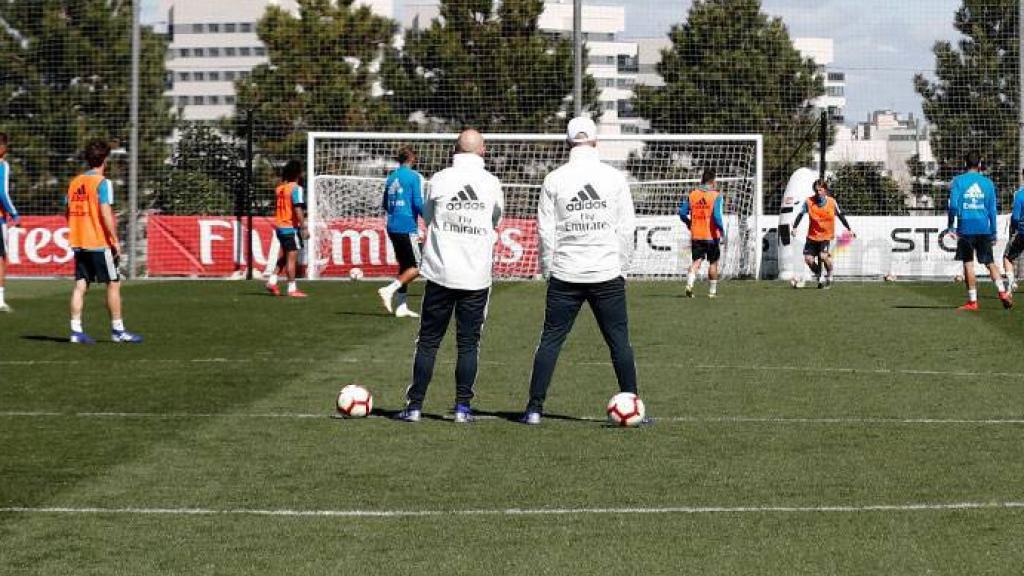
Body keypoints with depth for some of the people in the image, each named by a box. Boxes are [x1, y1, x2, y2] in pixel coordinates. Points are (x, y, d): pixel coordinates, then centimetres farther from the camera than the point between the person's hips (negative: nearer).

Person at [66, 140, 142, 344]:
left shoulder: (75, 182, 10)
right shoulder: (102, 182, -10)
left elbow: (68, 213, 14)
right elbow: (105, 213, -19)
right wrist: (115, 240, -15)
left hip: (78, 242, 6)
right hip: (100, 243, -6)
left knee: (81, 285, 5)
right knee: (113, 284, 3)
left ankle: (76, 330, -1)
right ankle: (118, 330, 6)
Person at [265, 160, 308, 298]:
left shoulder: (280, 188, 10)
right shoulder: (296, 188, -13)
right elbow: (298, 209, -21)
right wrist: (304, 227, -21)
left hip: (279, 227, 8)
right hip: (291, 227, -8)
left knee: (284, 257, 19)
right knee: (292, 258, -3)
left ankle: (272, 281, 10)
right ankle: (292, 289, -2)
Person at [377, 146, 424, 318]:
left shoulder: (391, 177, 13)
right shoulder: (415, 177, -7)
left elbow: (385, 205, 18)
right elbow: (418, 203, -14)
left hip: (392, 228, 7)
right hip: (408, 228, -7)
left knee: (404, 266, 13)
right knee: (417, 267, -2)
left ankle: (402, 306, 10)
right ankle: (390, 290, -17)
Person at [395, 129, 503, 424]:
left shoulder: (440, 179, -3)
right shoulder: (492, 183, -1)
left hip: (441, 272, 0)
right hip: (477, 275, 0)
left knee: (428, 341, 6)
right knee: (468, 342, 7)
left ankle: (415, 405, 5)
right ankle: (462, 407, 4)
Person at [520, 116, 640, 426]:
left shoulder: (554, 180, -1)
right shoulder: (615, 177, 0)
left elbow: (545, 230, -1)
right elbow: (627, 227, 1)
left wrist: (547, 269, 9)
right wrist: (622, 267, 10)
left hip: (565, 275, 0)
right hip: (607, 273, 0)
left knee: (550, 340, 5)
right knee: (619, 341, 6)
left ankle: (535, 408, 2)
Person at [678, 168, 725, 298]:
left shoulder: (692, 195, 3)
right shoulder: (716, 196, -9)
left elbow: (682, 213, 4)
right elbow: (717, 216, -19)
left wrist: (689, 224, 20)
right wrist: (722, 229, -5)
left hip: (696, 235, 2)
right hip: (711, 235, -2)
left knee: (697, 261, 2)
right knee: (713, 263, 12)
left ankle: (689, 284, -22)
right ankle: (713, 291, 20)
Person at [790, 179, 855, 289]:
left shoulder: (832, 202, -7)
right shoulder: (809, 202, -8)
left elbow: (840, 215, 5)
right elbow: (801, 214, -4)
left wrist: (849, 229, 8)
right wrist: (795, 227, -16)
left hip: (827, 236, -2)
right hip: (812, 236, 2)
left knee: (824, 256, -23)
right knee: (808, 259, -5)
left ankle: (829, 276, 5)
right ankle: (819, 278, 22)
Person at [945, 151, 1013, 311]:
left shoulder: (958, 181, -1)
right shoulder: (987, 183, 6)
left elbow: (953, 205, -10)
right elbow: (992, 210, 6)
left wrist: (950, 226, -1)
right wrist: (994, 233, 11)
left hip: (965, 229, -2)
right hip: (984, 228, 2)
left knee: (968, 264, 2)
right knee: (990, 262, 10)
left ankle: (972, 301, 1)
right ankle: (1002, 292, -7)